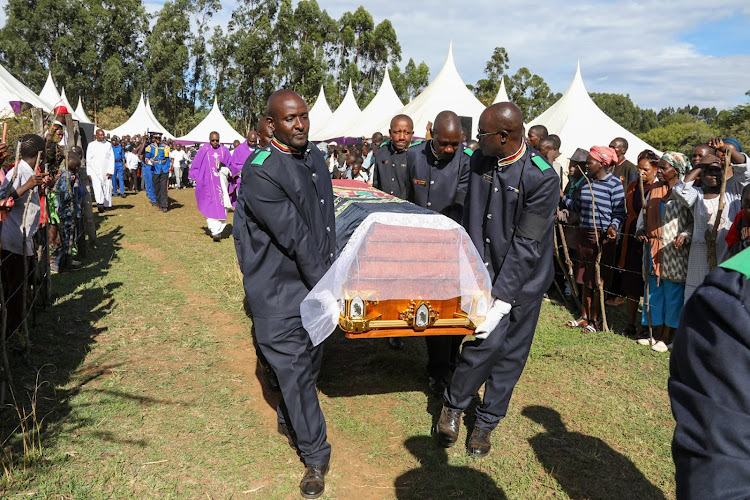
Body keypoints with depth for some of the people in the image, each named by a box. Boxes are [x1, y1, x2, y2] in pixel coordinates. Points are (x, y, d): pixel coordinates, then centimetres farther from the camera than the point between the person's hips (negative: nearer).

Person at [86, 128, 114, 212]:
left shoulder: (108, 145, 9)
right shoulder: (91, 145, 8)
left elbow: (112, 159, 6)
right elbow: (88, 160, 9)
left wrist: (110, 171, -4)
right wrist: (88, 173, 1)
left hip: (106, 171, 1)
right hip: (95, 171, -1)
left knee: (107, 187, 0)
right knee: (97, 186, -19)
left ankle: (106, 204, 10)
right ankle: (99, 203, -30)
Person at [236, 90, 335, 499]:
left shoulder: (316, 157, 7)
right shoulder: (258, 172, -19)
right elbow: (295, 237, -21)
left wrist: (329, 272, 5)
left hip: (315, 280, 7)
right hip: (278, 289, -7)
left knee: (310, 359, 19)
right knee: (293, 369, 1)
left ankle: (288, 419, 46)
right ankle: (315, 457, 18)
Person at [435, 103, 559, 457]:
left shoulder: (542, 177, -20)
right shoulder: (480, 160, -2)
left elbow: (526, 245, -21)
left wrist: (500, 303, -22)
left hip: (522, 278, -3)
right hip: (484, 270, 3)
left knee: (508, 352, 7)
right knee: (486, 343, -7)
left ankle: (486, 423, 26)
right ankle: (454, 405, 16)